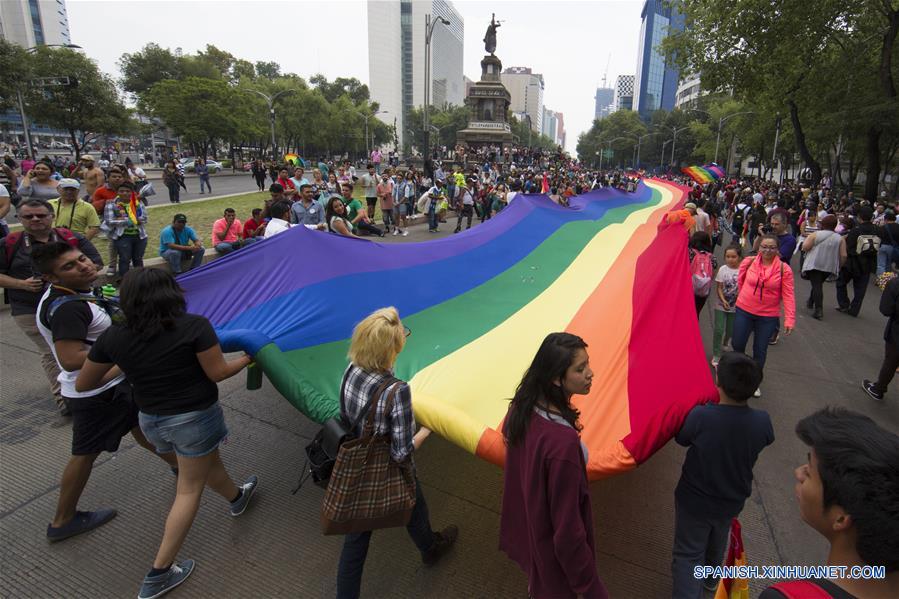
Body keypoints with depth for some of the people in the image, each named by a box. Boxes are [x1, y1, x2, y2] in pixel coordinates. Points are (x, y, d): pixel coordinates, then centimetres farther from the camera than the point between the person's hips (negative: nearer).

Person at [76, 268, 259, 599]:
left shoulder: (113, 338, -8)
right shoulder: (195, 326, -21)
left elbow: (82, 384, 3)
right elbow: (218, 373, -15)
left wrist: (118, 369, 22)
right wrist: (248, 358, 3)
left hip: (151, 420, 6)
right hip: (195, 418, -5)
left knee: (208, 462, 29)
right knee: (189, 489, 13)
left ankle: (236, 497, 55)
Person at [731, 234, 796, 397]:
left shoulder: (784, 269, -10)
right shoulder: (748, 262, -7)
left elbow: (788, 295, -12)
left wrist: (789, 319, -17)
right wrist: (745, 297, 10)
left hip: (768, 317, -1)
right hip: (744, 311, 1)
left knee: (760, 350, 12)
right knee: (737, 344, 9)